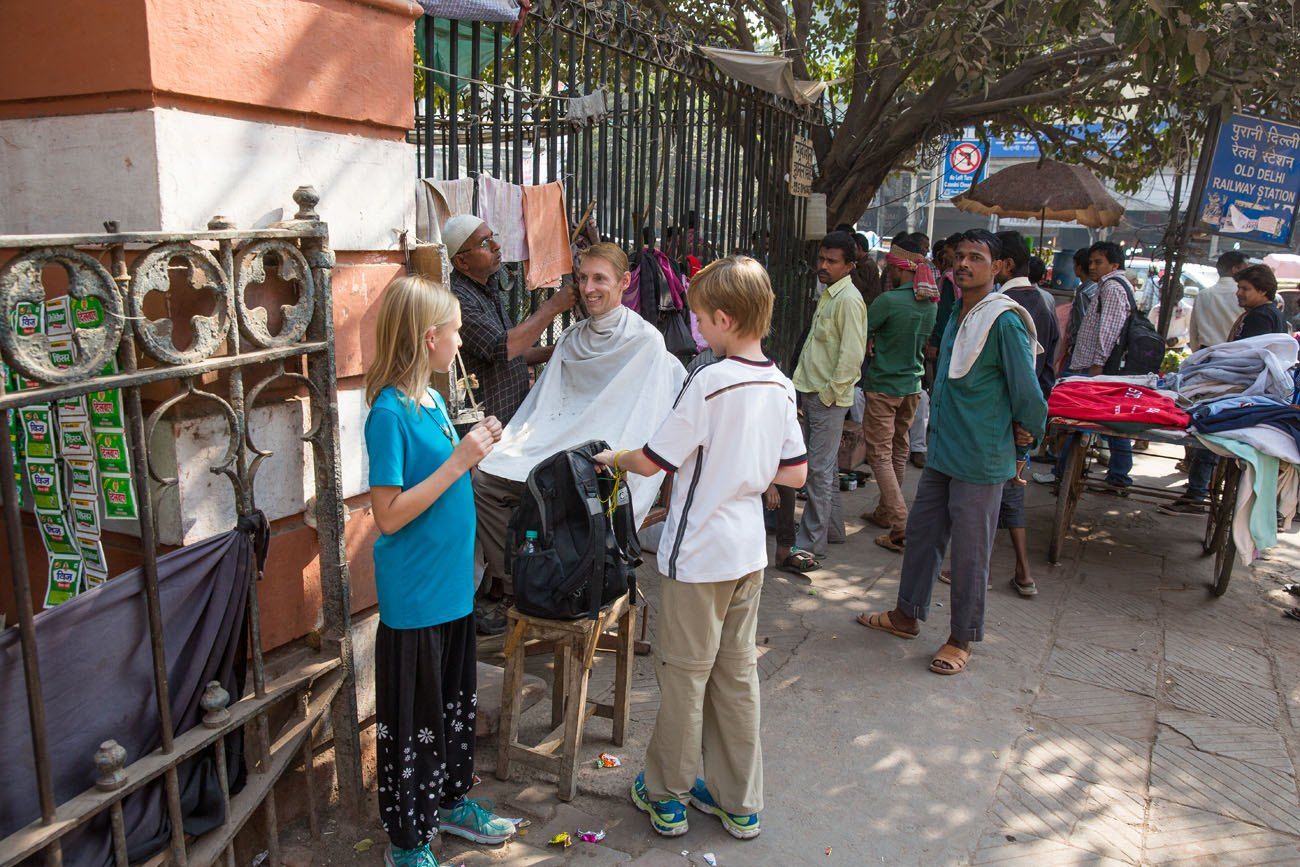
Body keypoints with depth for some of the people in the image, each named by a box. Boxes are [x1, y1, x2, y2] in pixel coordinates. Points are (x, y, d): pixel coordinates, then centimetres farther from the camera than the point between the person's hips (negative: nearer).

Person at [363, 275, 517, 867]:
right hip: (414, 597, -9)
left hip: (452, 585, 9)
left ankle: (450, 801, 43)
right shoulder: (389, 412, -20)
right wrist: (457, 462, -24)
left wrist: (475, 450, 1)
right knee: (412, 722, 8)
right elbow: (388, 514, -22)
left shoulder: (433, 401, 6)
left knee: (456, 702, 23)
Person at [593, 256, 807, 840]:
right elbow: (795, 474, 6)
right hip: (749, 551, 7)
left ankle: (666, 795, 28)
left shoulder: (708, 383, -20)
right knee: (737, 673, 17)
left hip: (698, 554, -7)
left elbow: (652, 462, -15)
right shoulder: (780, 386, 1)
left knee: (683, 673, 9)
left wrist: (613, 458, 5)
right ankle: (739, 803, 29)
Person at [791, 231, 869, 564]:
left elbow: (852, 354, -21)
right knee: (827, 467, 18)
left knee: (819, 471, -7)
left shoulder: (849, 300, -15)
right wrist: (808, 390, 17)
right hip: (813, 392, 10)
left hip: (829, 398, -10)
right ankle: (832, 528, 31)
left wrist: (829, 393, -17)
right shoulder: (828, 295, 15)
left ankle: (811, 545, -3)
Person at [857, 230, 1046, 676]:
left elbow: (1027, 388, -15)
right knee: (921, 533, 18)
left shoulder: (1004, 321, -17)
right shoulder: (958, 317, 11)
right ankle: (907, 615, 34)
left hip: (980, 460, -8)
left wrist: (1027, 431, -1)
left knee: (969, 553, 4)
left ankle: (962, 638, 20)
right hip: (942, 452, 9)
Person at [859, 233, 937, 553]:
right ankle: (885, 512, 32)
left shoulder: (888, 301, -21)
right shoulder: (931, 304, 3)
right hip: (912, 385, 7)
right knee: (898, 451, 17)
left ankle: (900, 526, -11)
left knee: (880, 454, -3)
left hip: (883, 386, -7)